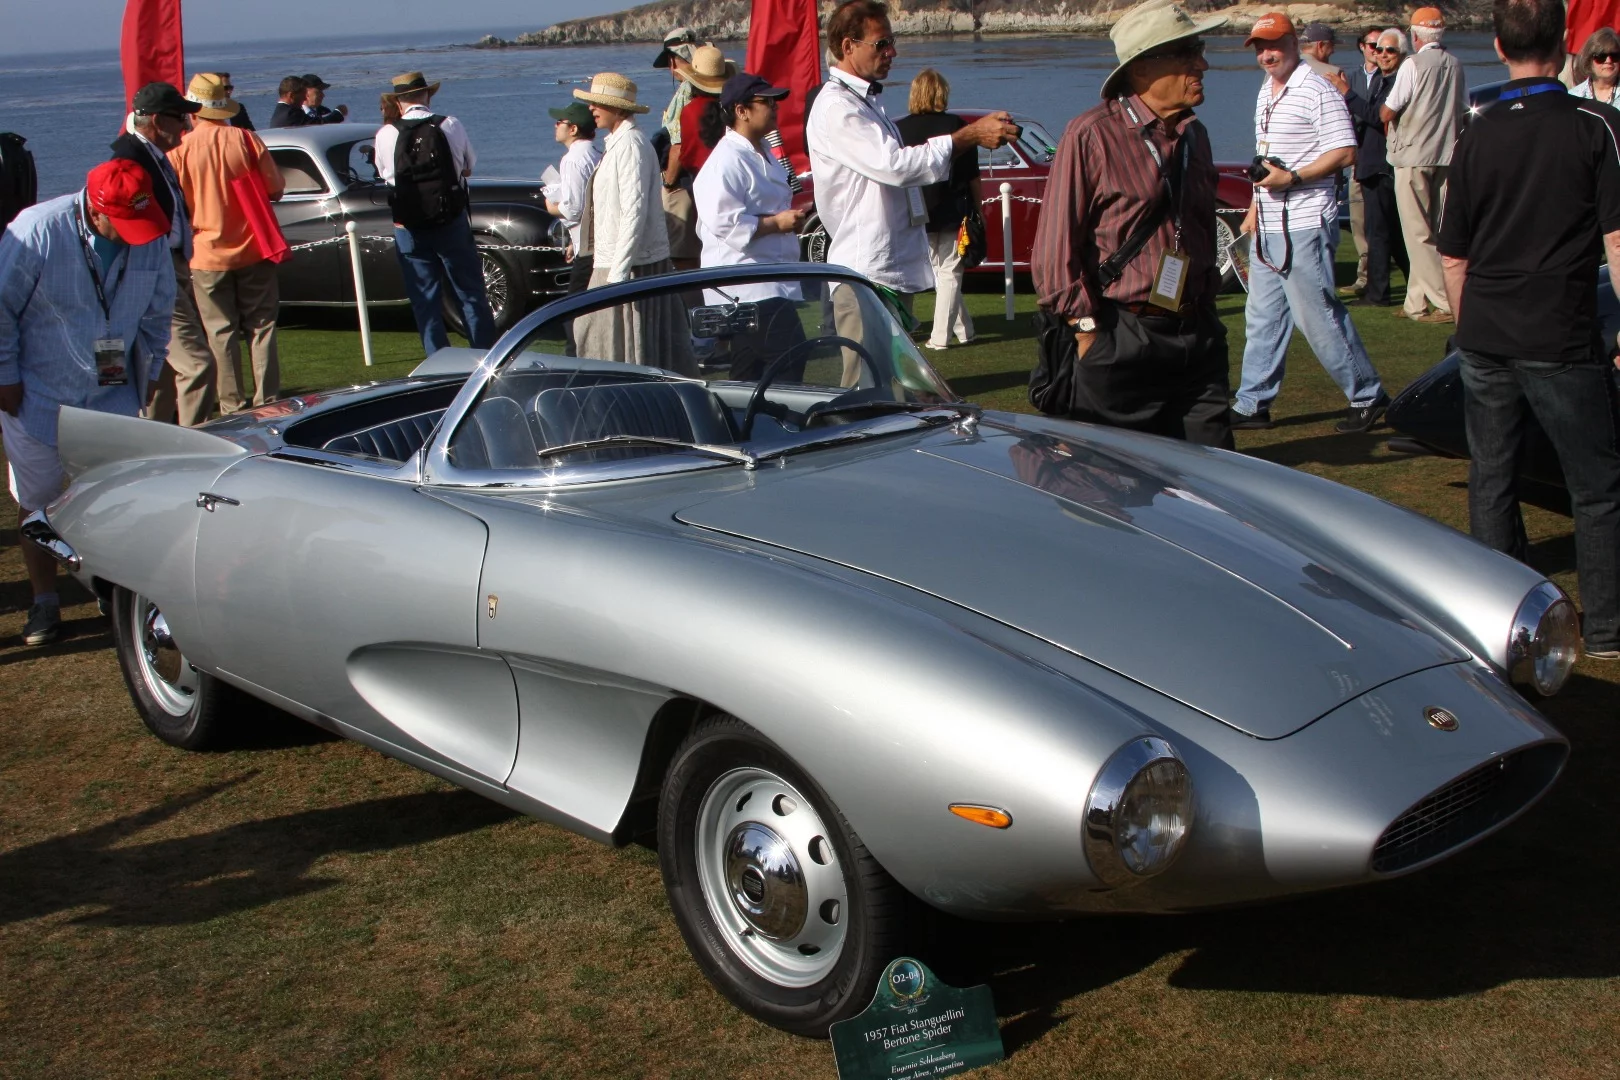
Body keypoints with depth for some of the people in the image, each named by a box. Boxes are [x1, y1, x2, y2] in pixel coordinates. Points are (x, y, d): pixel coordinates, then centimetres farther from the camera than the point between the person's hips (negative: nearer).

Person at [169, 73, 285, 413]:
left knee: (221, 334, 6)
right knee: (261, 328, 9)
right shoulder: (247, 139, -6)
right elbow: (274, 190, 0)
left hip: (207, 255, -1)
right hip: (253, 250, 1)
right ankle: (267, 401, 9)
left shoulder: (180, 149, -9)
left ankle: (232, 406, 8)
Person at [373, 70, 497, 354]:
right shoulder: (451, 126, -5)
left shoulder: (386, 134, -6)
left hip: (409, 229, 0)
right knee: (471, 294, 10)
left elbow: (383, 174, 9)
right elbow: (468, 168, 9)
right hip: (452, 222, 0)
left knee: (425, 300, 8)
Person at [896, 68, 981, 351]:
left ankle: (963, 329, 16)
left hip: (916, 214, 2)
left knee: (941, 272, 14)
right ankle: (940, 336, 6)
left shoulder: (898, 129, -4)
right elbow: (972, 177, -3)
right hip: (953, 213, -2)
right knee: (949, 274, 6)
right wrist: (978, 211, 8)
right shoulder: (957, 126, -6)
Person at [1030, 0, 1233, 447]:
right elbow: (1055, 247, -10)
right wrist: (1087, 333, -13)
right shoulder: (1092, 135, -9)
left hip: (1196, 340, 6)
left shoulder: (1194, 136, 13)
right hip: (1116, 344, -6)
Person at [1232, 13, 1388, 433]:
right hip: (1268, 227, 9)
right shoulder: (1265, 93, 16)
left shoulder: (1318, 91, -11)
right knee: (1262, 316, 10)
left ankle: (1367, 395, 7)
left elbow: (1345, 153, -17)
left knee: (1318, 315, -6)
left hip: (1305, 225, -9)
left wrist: (1292, 178, -23)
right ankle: (1253, 405, 16)